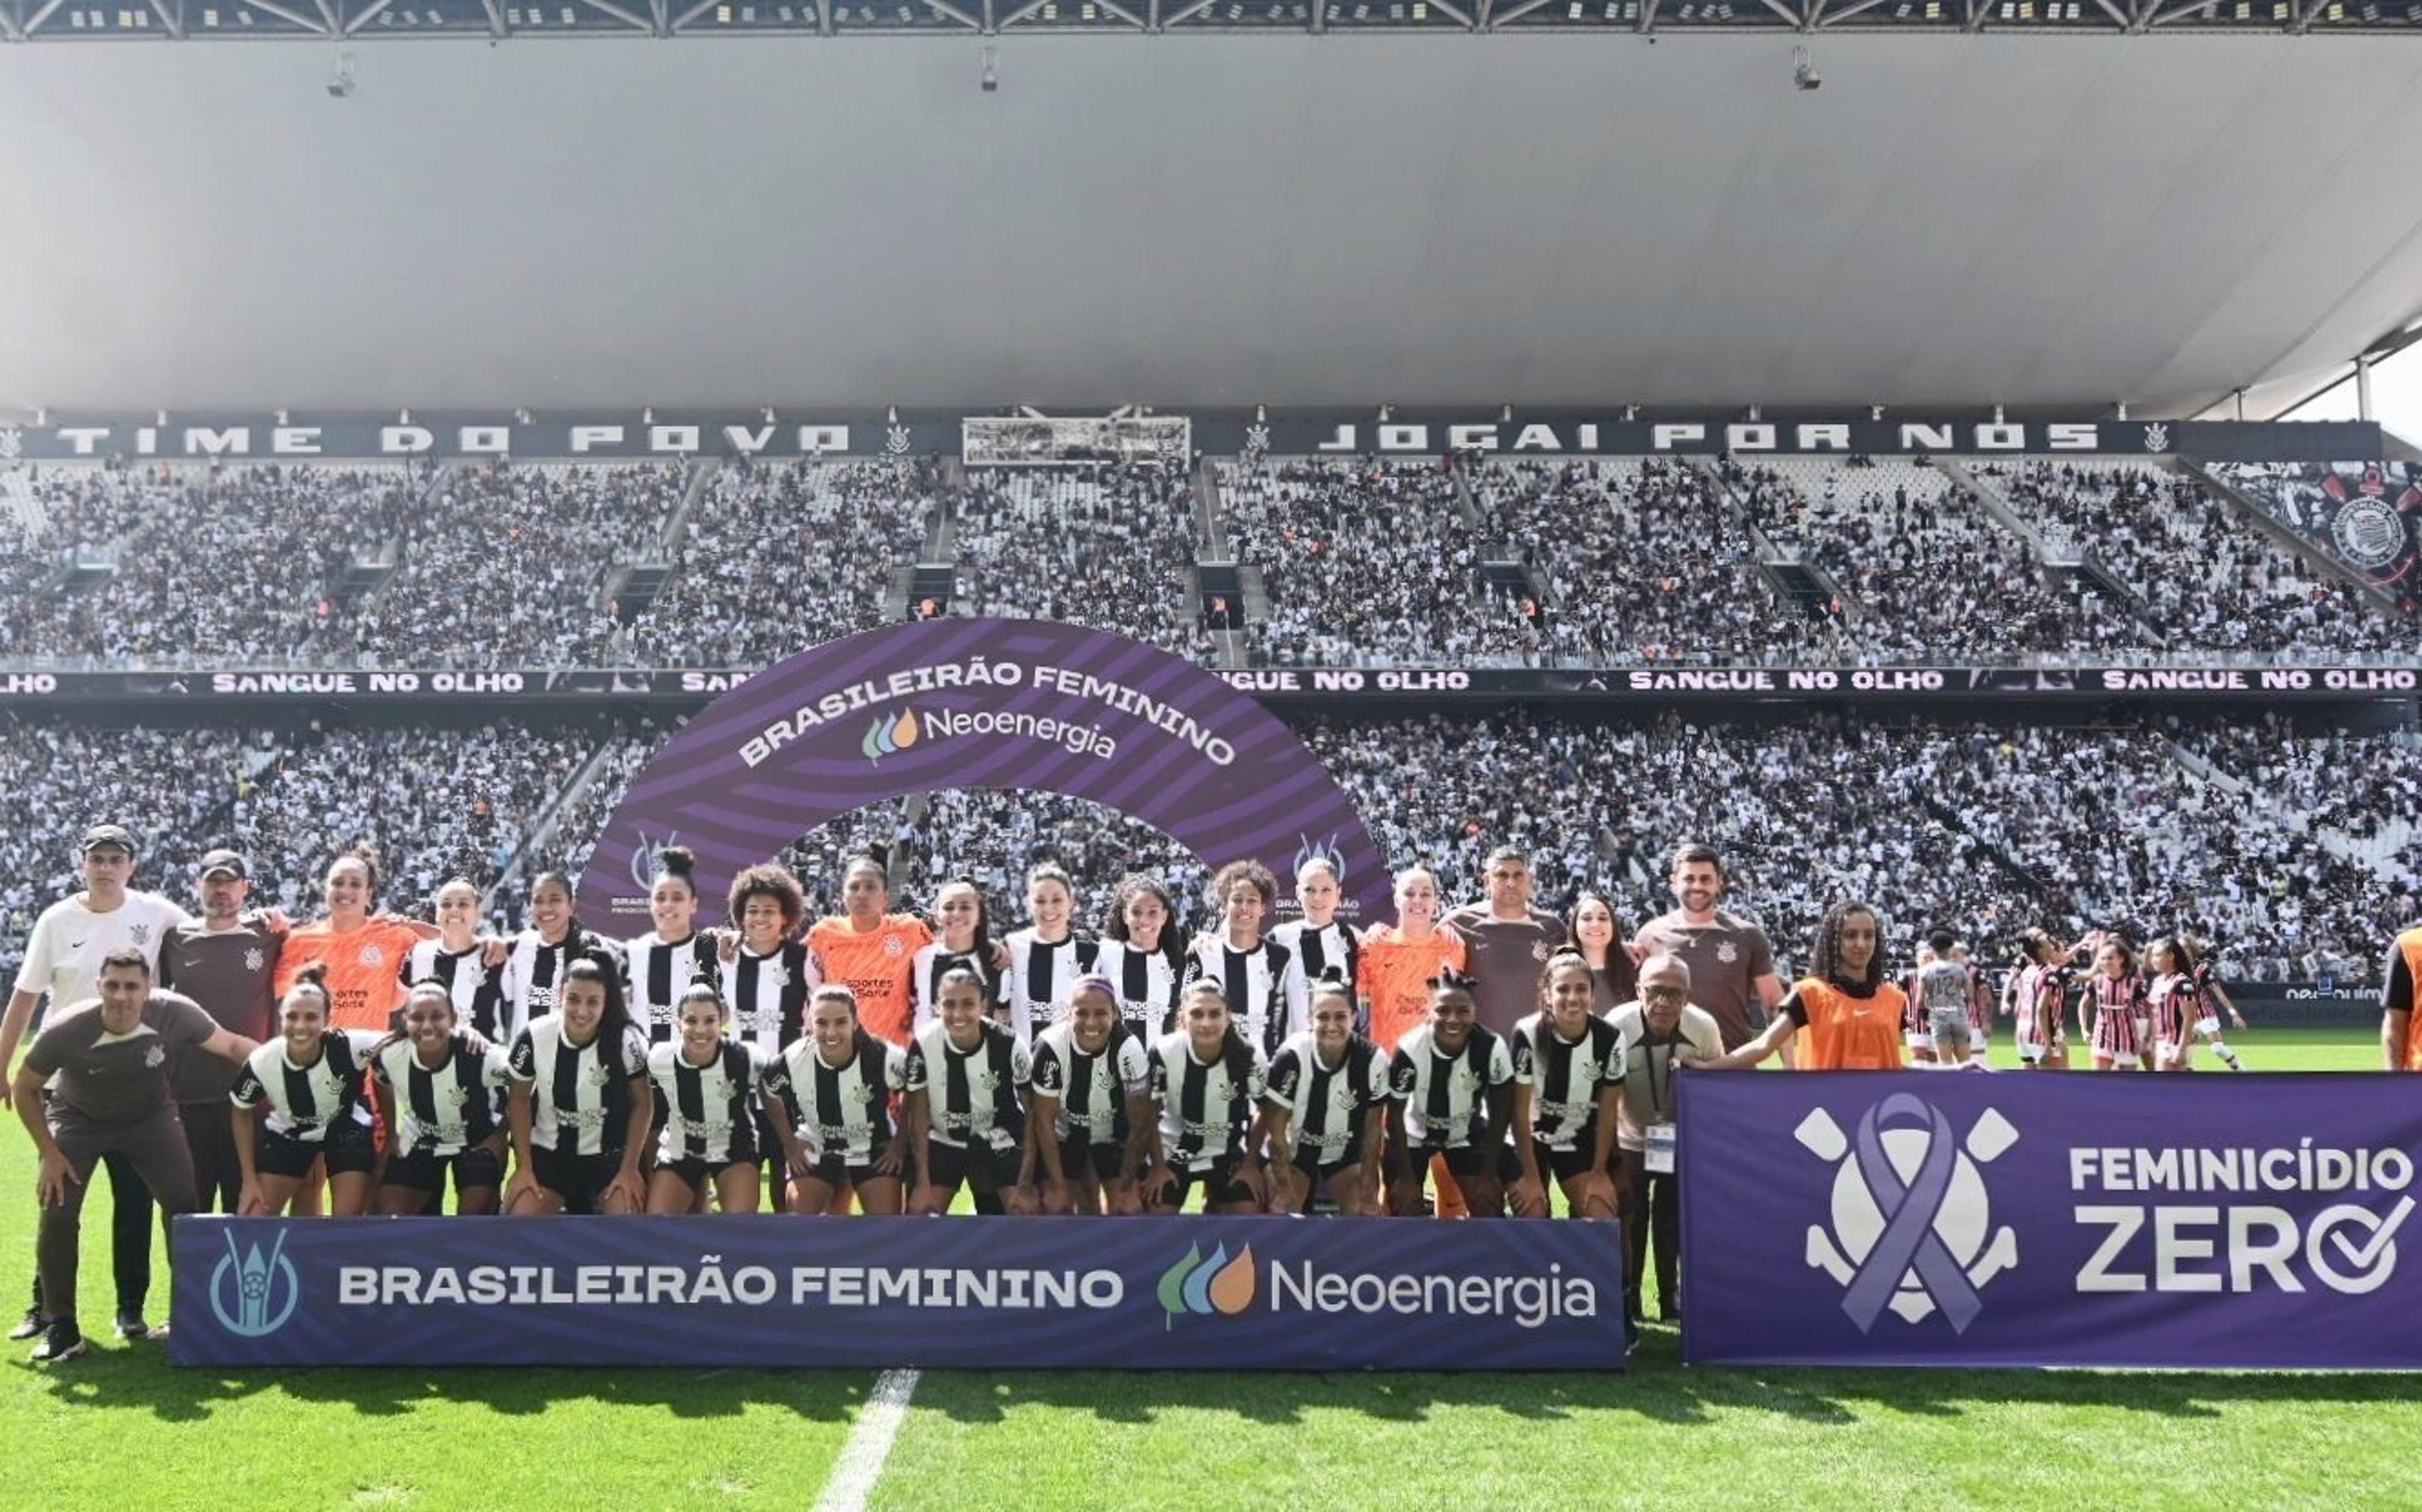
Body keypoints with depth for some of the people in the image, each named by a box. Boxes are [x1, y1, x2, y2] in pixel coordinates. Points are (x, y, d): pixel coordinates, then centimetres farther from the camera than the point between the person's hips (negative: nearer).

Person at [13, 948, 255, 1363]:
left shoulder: (173, 1013, -30)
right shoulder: (65, 1030, -32)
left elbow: (232, 1045, -12)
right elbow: (26, 1089, -13)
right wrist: (49, 1153, -14)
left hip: (150, 1116, 1)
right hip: (77, 1119, -1)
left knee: (185, 1203, -10)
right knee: (57, 1214, -14)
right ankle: (61, 1328, -1)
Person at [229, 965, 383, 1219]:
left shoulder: (349, 1046, -35)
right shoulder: (261, 1063, -25)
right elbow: (241, 1113, -5)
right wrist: (249, 1180, -4)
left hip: (347, 1130, -2)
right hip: (287, 1134, 2)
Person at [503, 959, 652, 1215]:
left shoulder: (627, 1041, -19)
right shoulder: (534, 1037, -16)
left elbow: (642, 1104, -8)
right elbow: (519, 1100, -2)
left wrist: (629, 1169, -8)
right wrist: (524, 1167, -3)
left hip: (610, 1156, -1)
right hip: (548, 1153, 1)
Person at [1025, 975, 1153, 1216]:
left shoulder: (1130, 1050, -29)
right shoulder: (1050, 1047, -29)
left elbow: (1140, 1124, -18)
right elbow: (1044, 1122, -18)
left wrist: (1126, 1185, -14)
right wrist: (1058, 1186, -16)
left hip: (1114, 1136, 0)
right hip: (1064, 1136, 0)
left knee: (1128, 1206, -10)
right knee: (1056, 1207, -8)